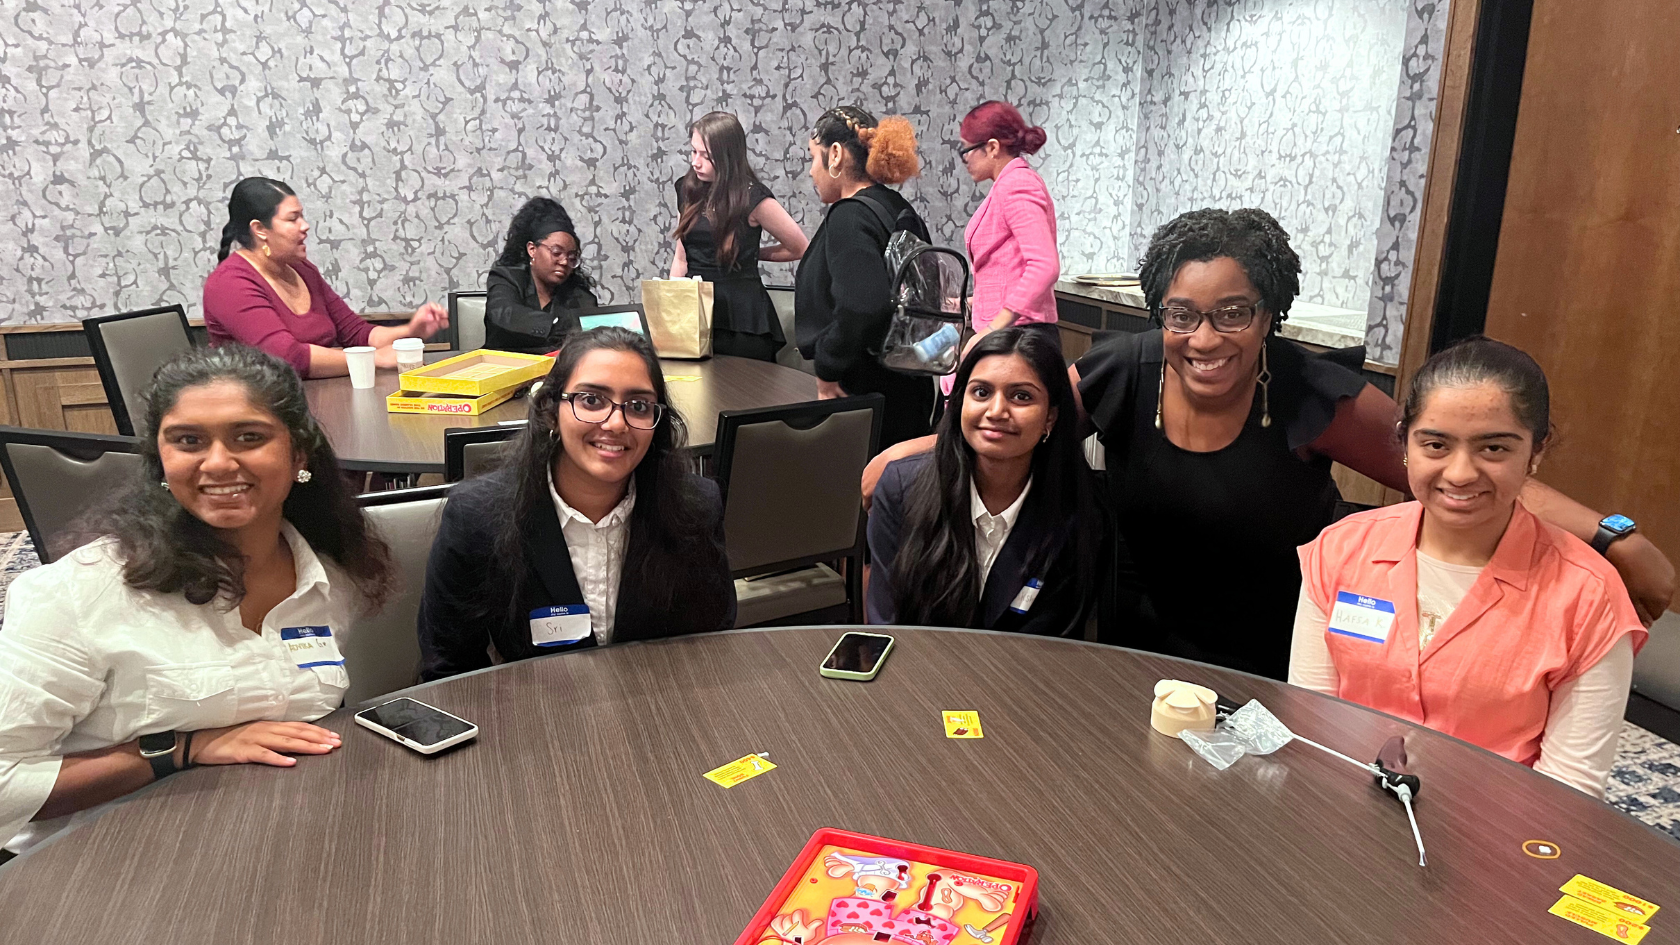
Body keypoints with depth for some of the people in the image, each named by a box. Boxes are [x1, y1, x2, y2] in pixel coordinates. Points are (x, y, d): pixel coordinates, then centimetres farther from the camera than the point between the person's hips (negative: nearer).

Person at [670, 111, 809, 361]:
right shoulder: (687, 190, 8)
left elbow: (801, 248, -1)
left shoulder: (752, 198, -9)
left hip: (741, 322, -5)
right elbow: (681, 258, 15)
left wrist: (749, 253, 6)